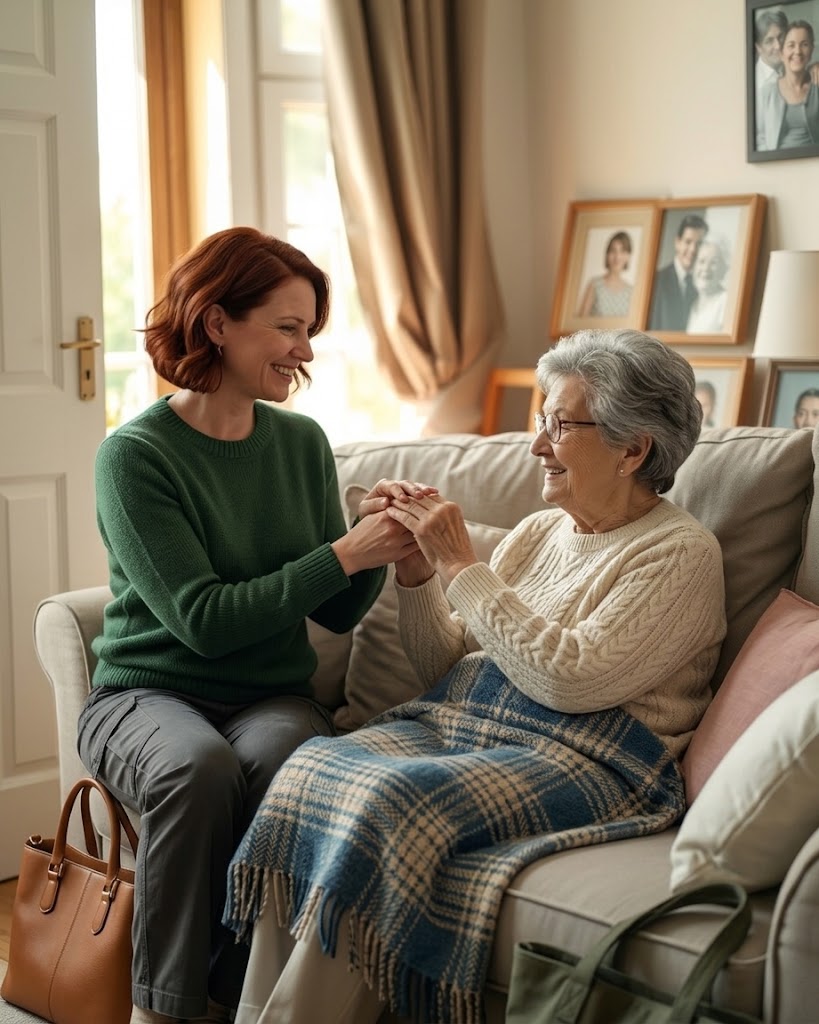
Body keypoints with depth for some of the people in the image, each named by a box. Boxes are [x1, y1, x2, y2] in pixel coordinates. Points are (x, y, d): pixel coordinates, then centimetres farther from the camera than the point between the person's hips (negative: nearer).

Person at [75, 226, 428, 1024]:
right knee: (200, 766, -36)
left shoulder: (302, 443, 7)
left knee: (287, 761, -32)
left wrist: (378, 550, -10)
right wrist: (343, 555, -18)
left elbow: (337, 615, 10)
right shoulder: (136, 455, -9)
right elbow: (202, 619, -17)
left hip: (271, 696, 3)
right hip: (148, 692, -3)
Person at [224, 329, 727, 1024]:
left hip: (579, 758, -7)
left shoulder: (681, 553, -3)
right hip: (457, 724, 7)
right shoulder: (539, 532, 19)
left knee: (389, 799, -32)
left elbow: (571, 679, -17)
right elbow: (445, 667, 18)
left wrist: (461, 565, -12)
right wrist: (416, 572, 2)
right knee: (313, 766, -21)